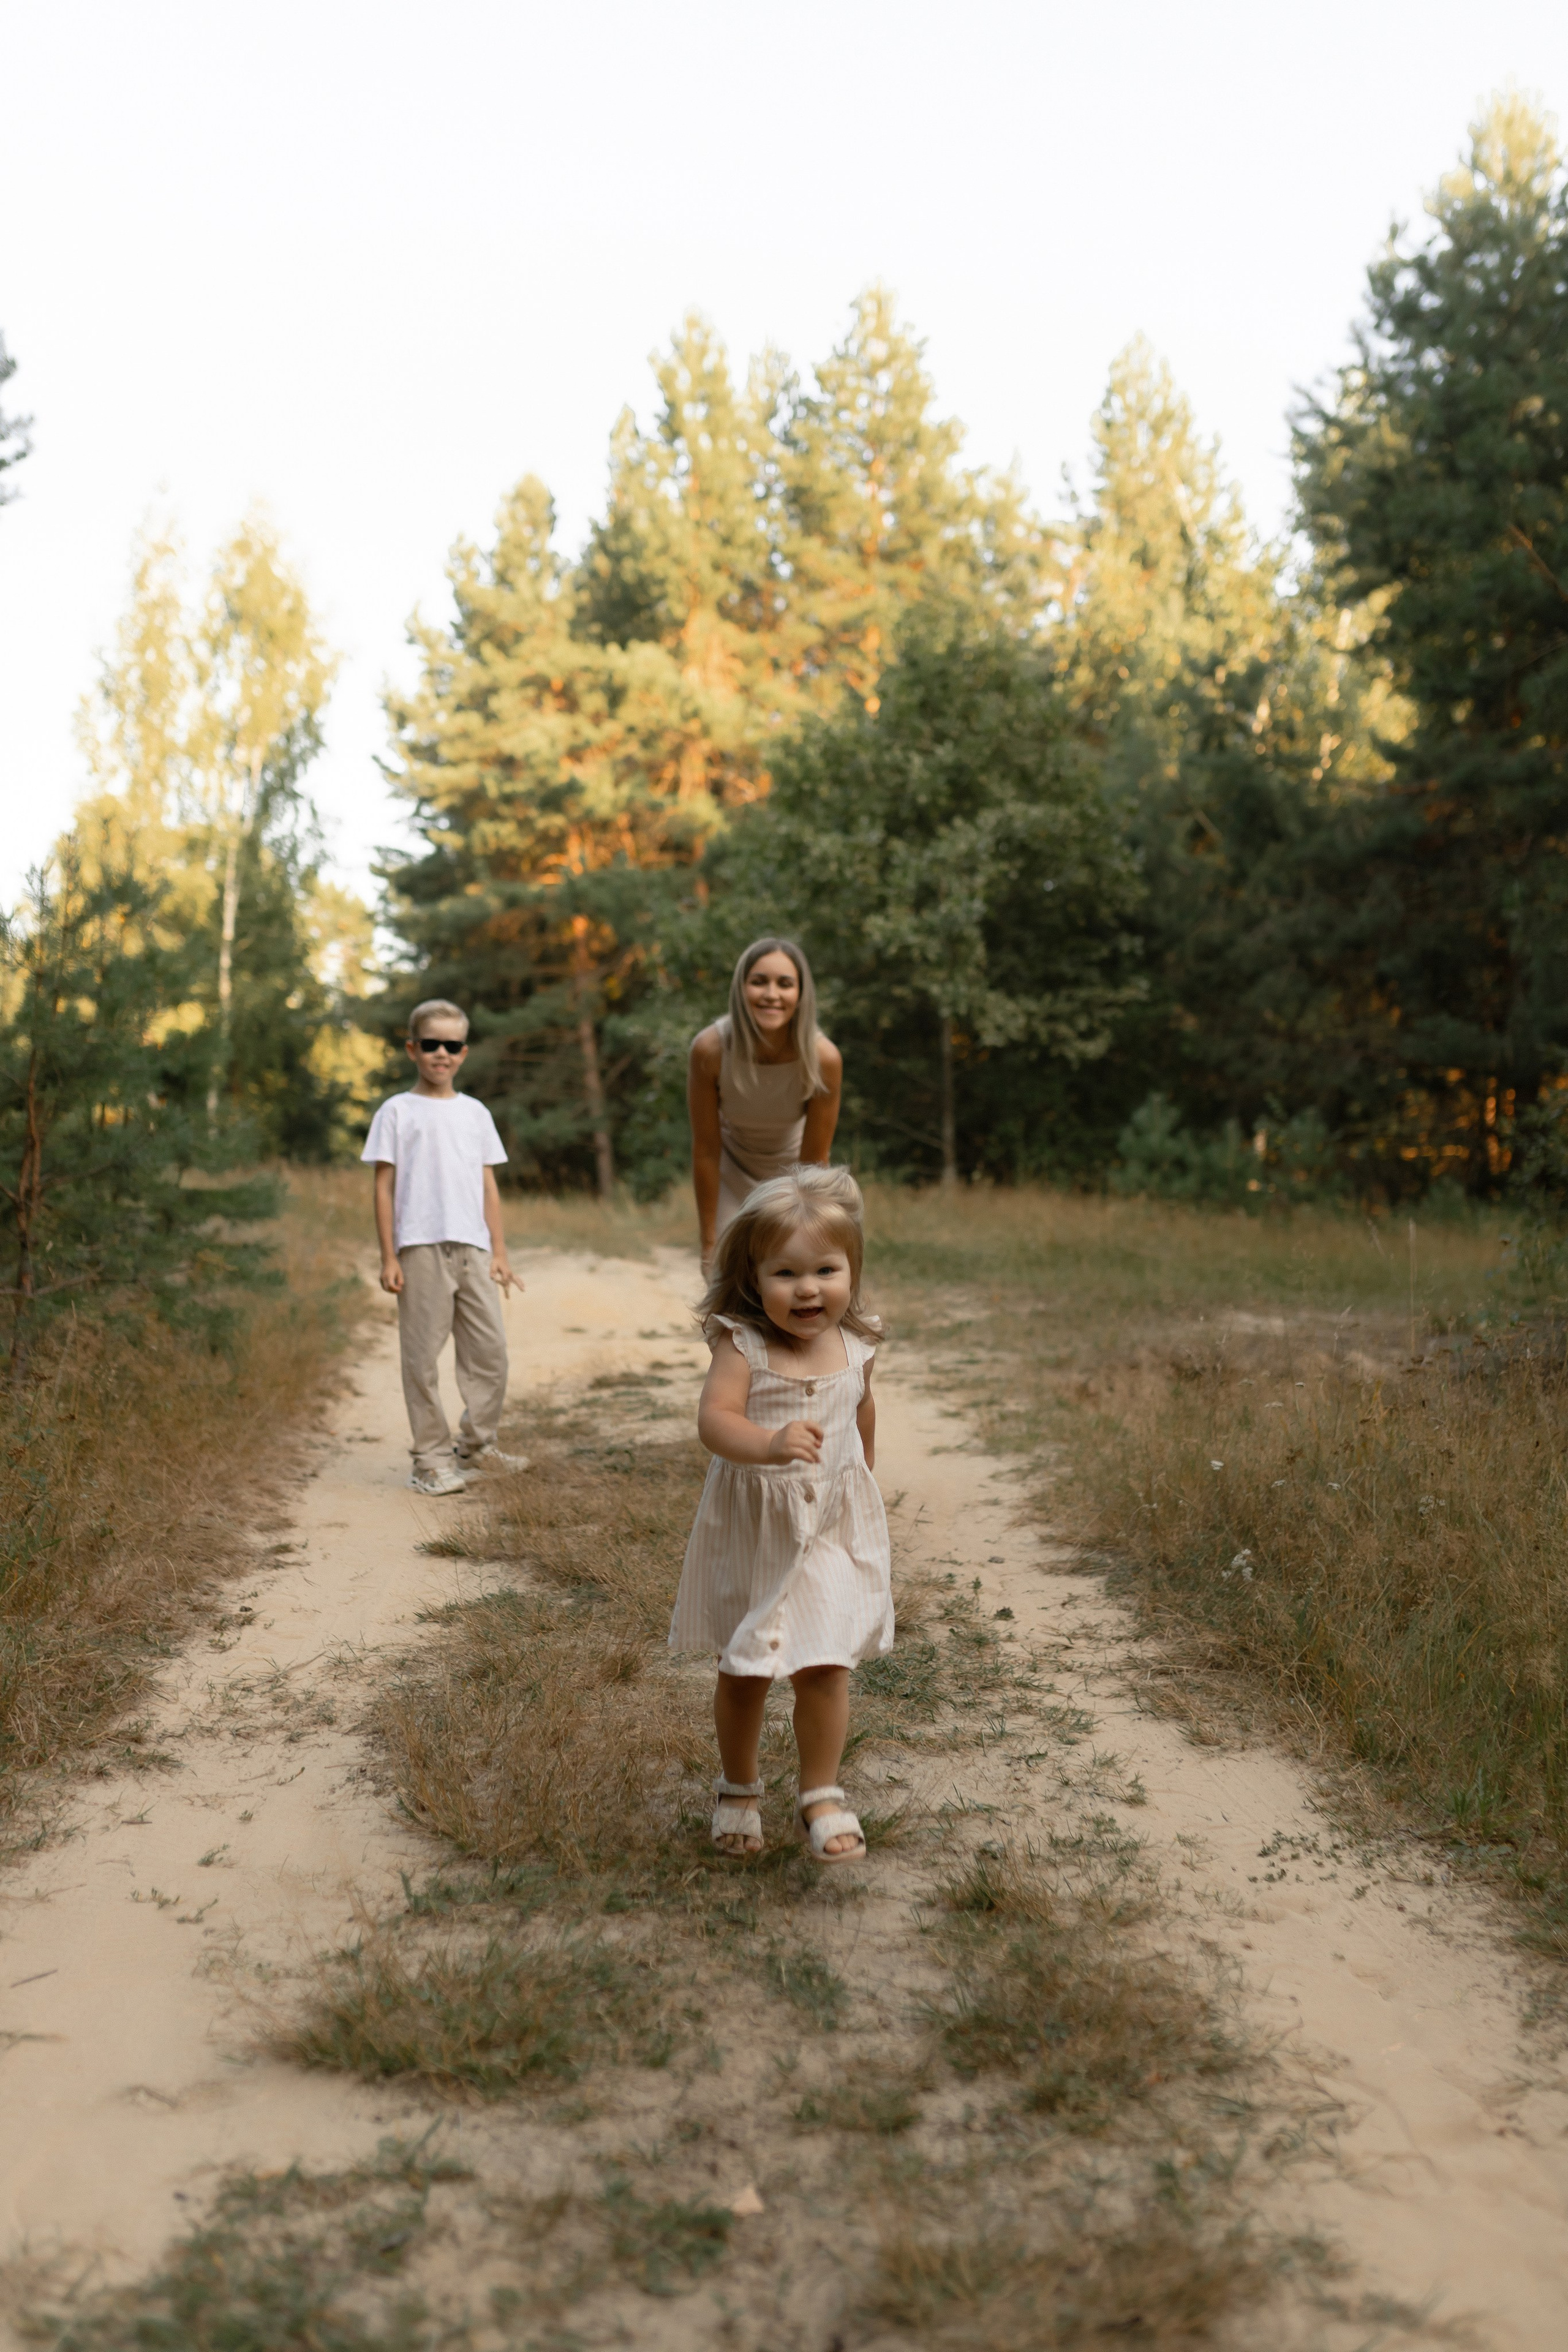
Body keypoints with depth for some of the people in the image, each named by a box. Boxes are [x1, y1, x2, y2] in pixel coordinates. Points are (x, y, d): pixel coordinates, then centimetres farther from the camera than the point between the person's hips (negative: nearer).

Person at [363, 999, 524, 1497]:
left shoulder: (475, 1113, 15)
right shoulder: (397, 1112, 3)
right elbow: (384, 1186, 1)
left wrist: (499, 1251, 10)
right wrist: (388, 1257, -5)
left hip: (473, 1248, 4)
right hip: (420, 1247, -4)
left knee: (491, 1349, 3)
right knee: (423, 1356, 0)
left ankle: (476, 1443, 20)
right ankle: (431, 1459, 8)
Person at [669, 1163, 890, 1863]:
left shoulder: (855, 1348, -5)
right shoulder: (741, 1346, -19)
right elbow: (714, 1419, -34)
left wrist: (862, 1481, 29)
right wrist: (770, 1445, -53)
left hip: (833, 1530, 2)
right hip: (750, 1532, -2)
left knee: (823, 1667, -1)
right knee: (744, 1673, 12)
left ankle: (821, 1794, 19)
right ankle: (737, 1790, 34)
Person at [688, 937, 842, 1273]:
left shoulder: (824, 1057, -31)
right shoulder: (710, 1049, -31)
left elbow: (814, 1162, -19)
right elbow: (705, 1151, -20)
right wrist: (709, 1242, -12)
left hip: (793, 1177, 0)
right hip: (732, 1172, 0)